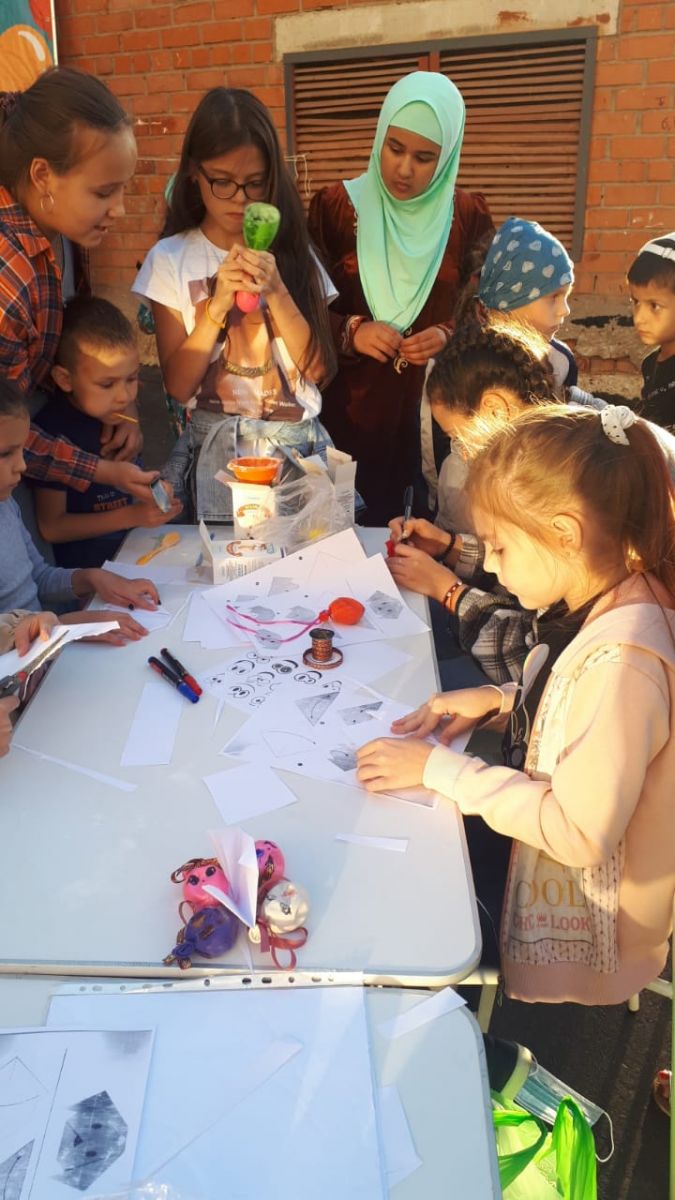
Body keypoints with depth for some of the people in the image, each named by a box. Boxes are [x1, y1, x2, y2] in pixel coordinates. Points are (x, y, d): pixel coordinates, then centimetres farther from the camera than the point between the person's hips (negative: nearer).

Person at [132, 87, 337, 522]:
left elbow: (318, 368, 0)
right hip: (216, 449, -2)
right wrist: (217, 305, -14)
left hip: (298, 443, 2)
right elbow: (176, 386, -3)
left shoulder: (292, 250, 8)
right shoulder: (171, 259, 1)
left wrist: (276, 292, -12)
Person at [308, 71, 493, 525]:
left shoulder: (468, 216, 4)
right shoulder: (336, 206, 1)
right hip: (350, 405, -1)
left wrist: (449, 336, -12)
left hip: (435, 408, 1)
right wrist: (350, 332, -16)